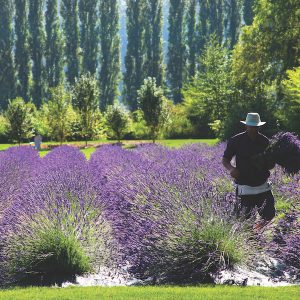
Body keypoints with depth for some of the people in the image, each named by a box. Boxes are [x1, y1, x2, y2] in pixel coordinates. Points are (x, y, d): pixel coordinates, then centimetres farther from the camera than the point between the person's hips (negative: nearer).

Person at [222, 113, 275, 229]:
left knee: (269, 215, 3)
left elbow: (272, 163, 11)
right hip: (245, 188, -3)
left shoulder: (265, 142, 4)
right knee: (243, 218, -7)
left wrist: (264, 166, -14)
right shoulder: (236, 141, -4)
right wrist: (230, 168, -21)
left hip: (263, 186, 3)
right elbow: (225, 160, 2)